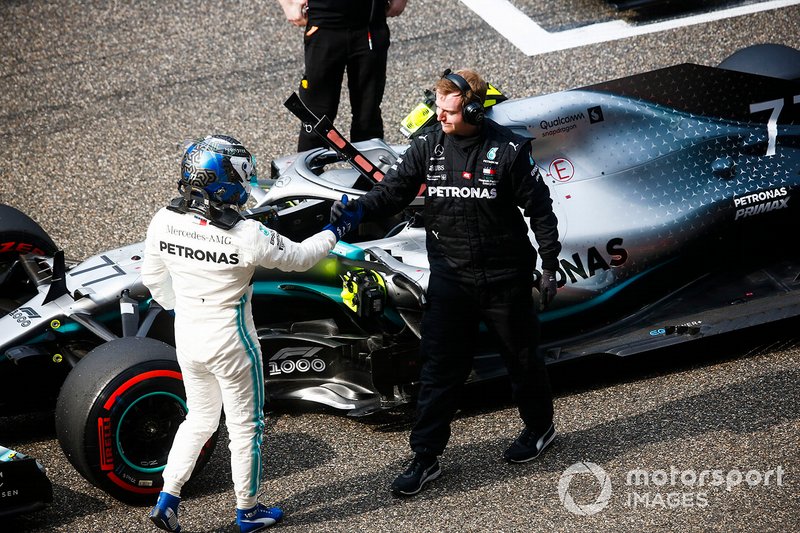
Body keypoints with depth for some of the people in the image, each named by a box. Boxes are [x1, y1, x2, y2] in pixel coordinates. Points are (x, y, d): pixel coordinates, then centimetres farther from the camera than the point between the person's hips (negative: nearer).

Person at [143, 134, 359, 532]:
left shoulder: (164, 222, -12)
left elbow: (152, 276, 4)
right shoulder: (246, 236, -26)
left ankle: (166, 500, 21)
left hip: (187, 336, 5)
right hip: (230, 343, -5)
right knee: (245, 426, 16)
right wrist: (334, 232, 7)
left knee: (199, 419, 25)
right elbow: (299, 257, -10)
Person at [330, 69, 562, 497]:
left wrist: (549, 264, -4)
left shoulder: (509, 149, -12)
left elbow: (540, 209, -5)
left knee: (520, 356, 15)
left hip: (504, 276, -2)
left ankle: (540, 427, 39)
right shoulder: (428, 145, -3)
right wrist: (356, 209, -23)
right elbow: (392, 191, -4)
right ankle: (425, 457, 9)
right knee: (439, 367, 2)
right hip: (450, 274, 3)